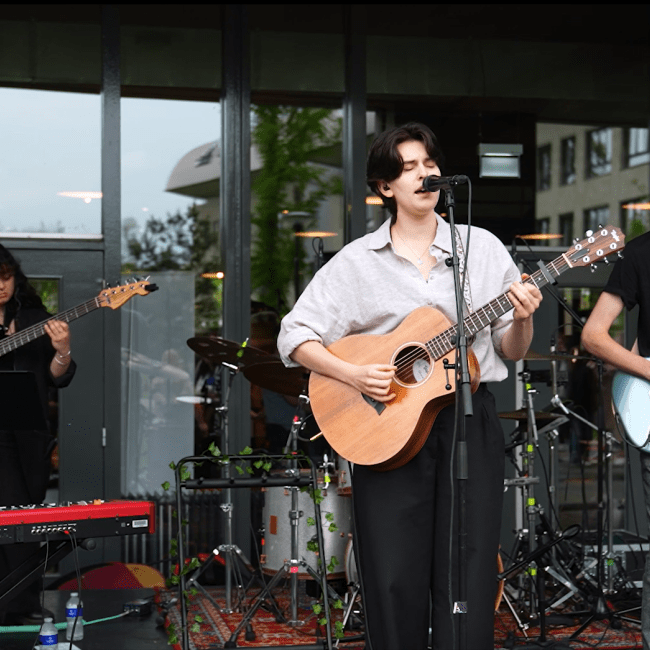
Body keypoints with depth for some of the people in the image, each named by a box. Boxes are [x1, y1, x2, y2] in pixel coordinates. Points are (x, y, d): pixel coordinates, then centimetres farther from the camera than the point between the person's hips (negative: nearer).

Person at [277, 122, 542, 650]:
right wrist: (352, 374, -12)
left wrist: (521, 321, -11)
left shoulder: (483, 248, 8)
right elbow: (295, 337, 2)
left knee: (467, 579, 0)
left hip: (469, 423, 1)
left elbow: (511, 352, 10)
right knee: (394, 584, 1)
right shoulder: (357, 261, 4)